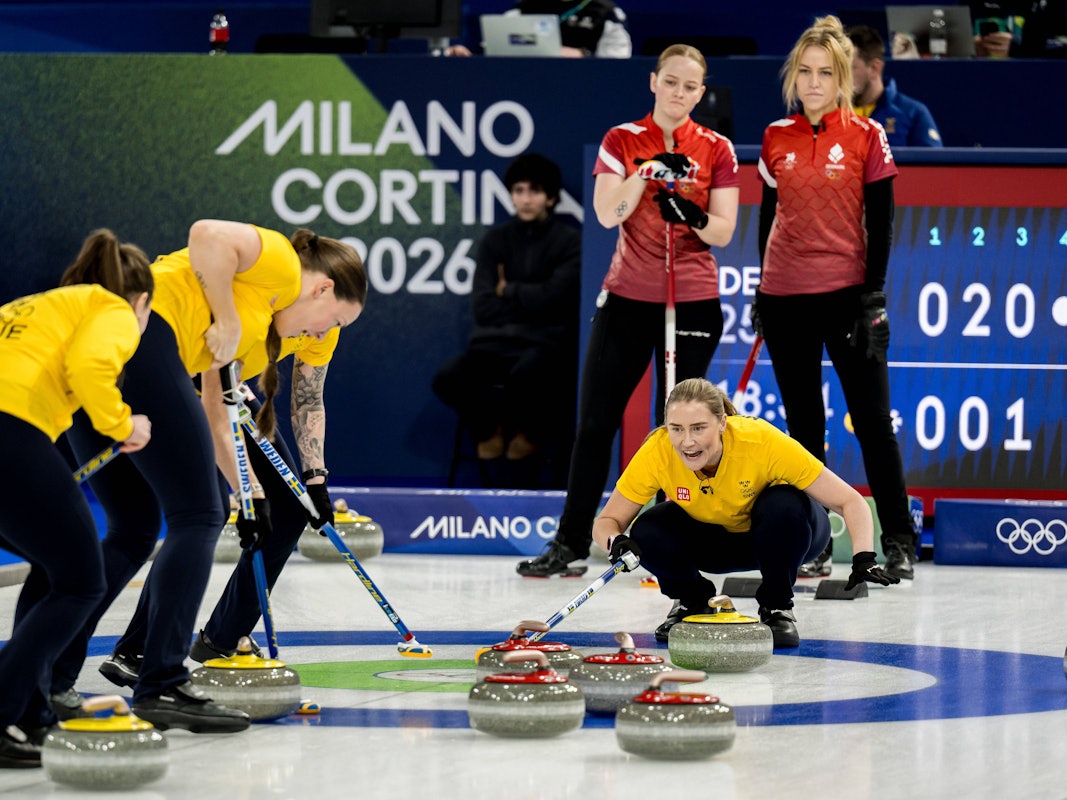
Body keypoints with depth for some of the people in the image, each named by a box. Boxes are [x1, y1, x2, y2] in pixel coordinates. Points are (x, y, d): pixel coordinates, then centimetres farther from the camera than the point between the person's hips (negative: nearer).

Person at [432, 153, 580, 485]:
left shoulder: (569, 242, 0)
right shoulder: (495, 241, 10)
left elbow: (554, 296, -12)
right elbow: (483, 308, 1)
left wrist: (509, 291, 1)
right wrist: (530, 300, -5)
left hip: (545, 343, -3)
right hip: (495, 341, 3)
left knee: (524, 376, -39)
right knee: (447, 380, -28)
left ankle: (532, 430, -1)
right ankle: (489, 426, 8)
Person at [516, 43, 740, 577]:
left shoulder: (717, 151, 2)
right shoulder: (622, 141, 3)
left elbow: (723, 232, -3)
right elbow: (607, 214, -8)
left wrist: (692, 217, -22)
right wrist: (646, 172, -21)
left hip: (692, 303, -1)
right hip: (627, 298, 1)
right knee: (595, 422, 2)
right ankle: (571, 543, 8)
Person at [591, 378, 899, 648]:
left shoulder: (762, 441, -35)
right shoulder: (656, 452, -29)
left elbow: (851, 502, -30)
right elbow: (606, 522, -17)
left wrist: (864, 559, -48)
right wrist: (617, 542, -40)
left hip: (777, 535, -2)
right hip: (711, 536, 2)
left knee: (784, 504, -35)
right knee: (647, 533, -28)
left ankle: (776, 607, -8)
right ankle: (692, 601, 5)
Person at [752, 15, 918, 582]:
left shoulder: (867, 137, -2)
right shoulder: (776, 139, 7)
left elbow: (881, 223, -3)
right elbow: (768, 216, 14)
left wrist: (874, 296, -9)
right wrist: (761, 291, 12)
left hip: (847, 292, -3)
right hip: (786, 296, 3)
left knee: (872, 419, -2)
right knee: (803, 426, 7)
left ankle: (898, 543, 5)